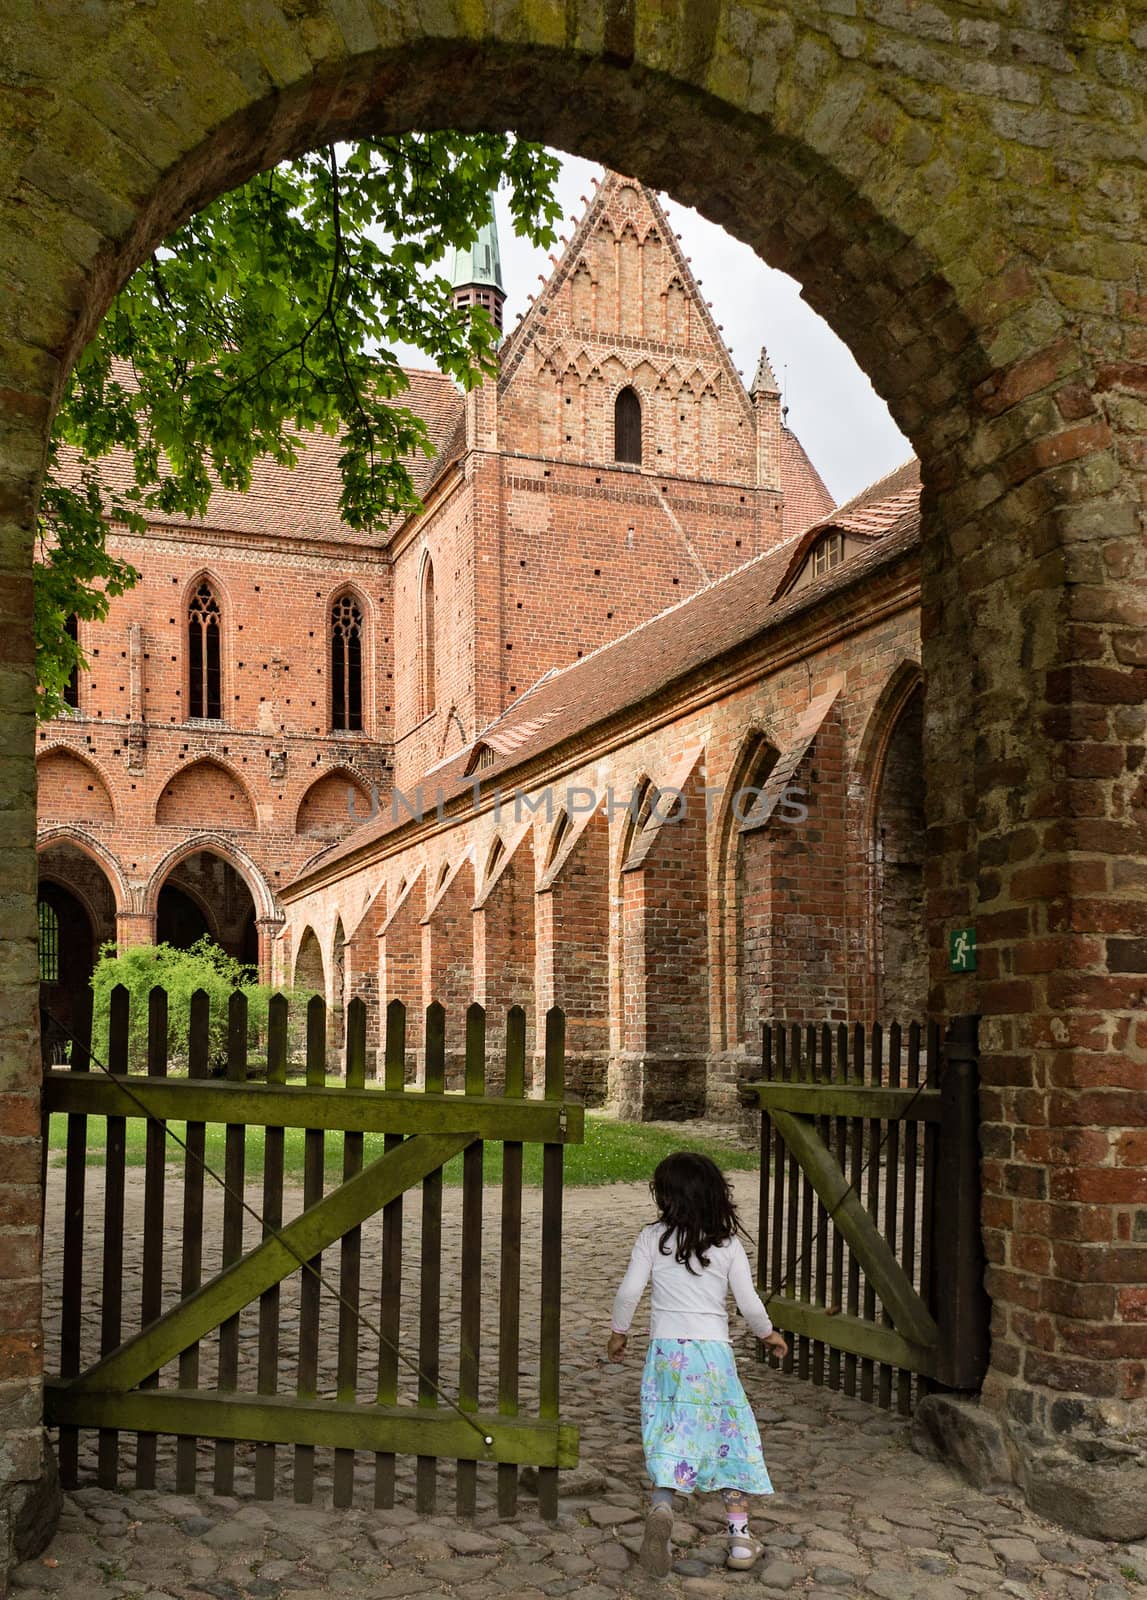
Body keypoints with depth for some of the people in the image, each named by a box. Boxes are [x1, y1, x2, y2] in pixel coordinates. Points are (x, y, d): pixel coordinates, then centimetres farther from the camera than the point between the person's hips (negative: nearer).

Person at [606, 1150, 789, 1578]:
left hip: (666, 1350, 0)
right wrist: (769, 1333, 20)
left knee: (668, 1436, 4)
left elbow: (629, 1291, -4)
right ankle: (739, 1534, 12)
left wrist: (619, 1331, 13)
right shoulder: (728, 1244, 0)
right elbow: (749, 1303, 1)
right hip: (714, 1351, 0)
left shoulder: (653, 1237, -2)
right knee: (729, 1436, 11)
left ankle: (662, 1503, -23)